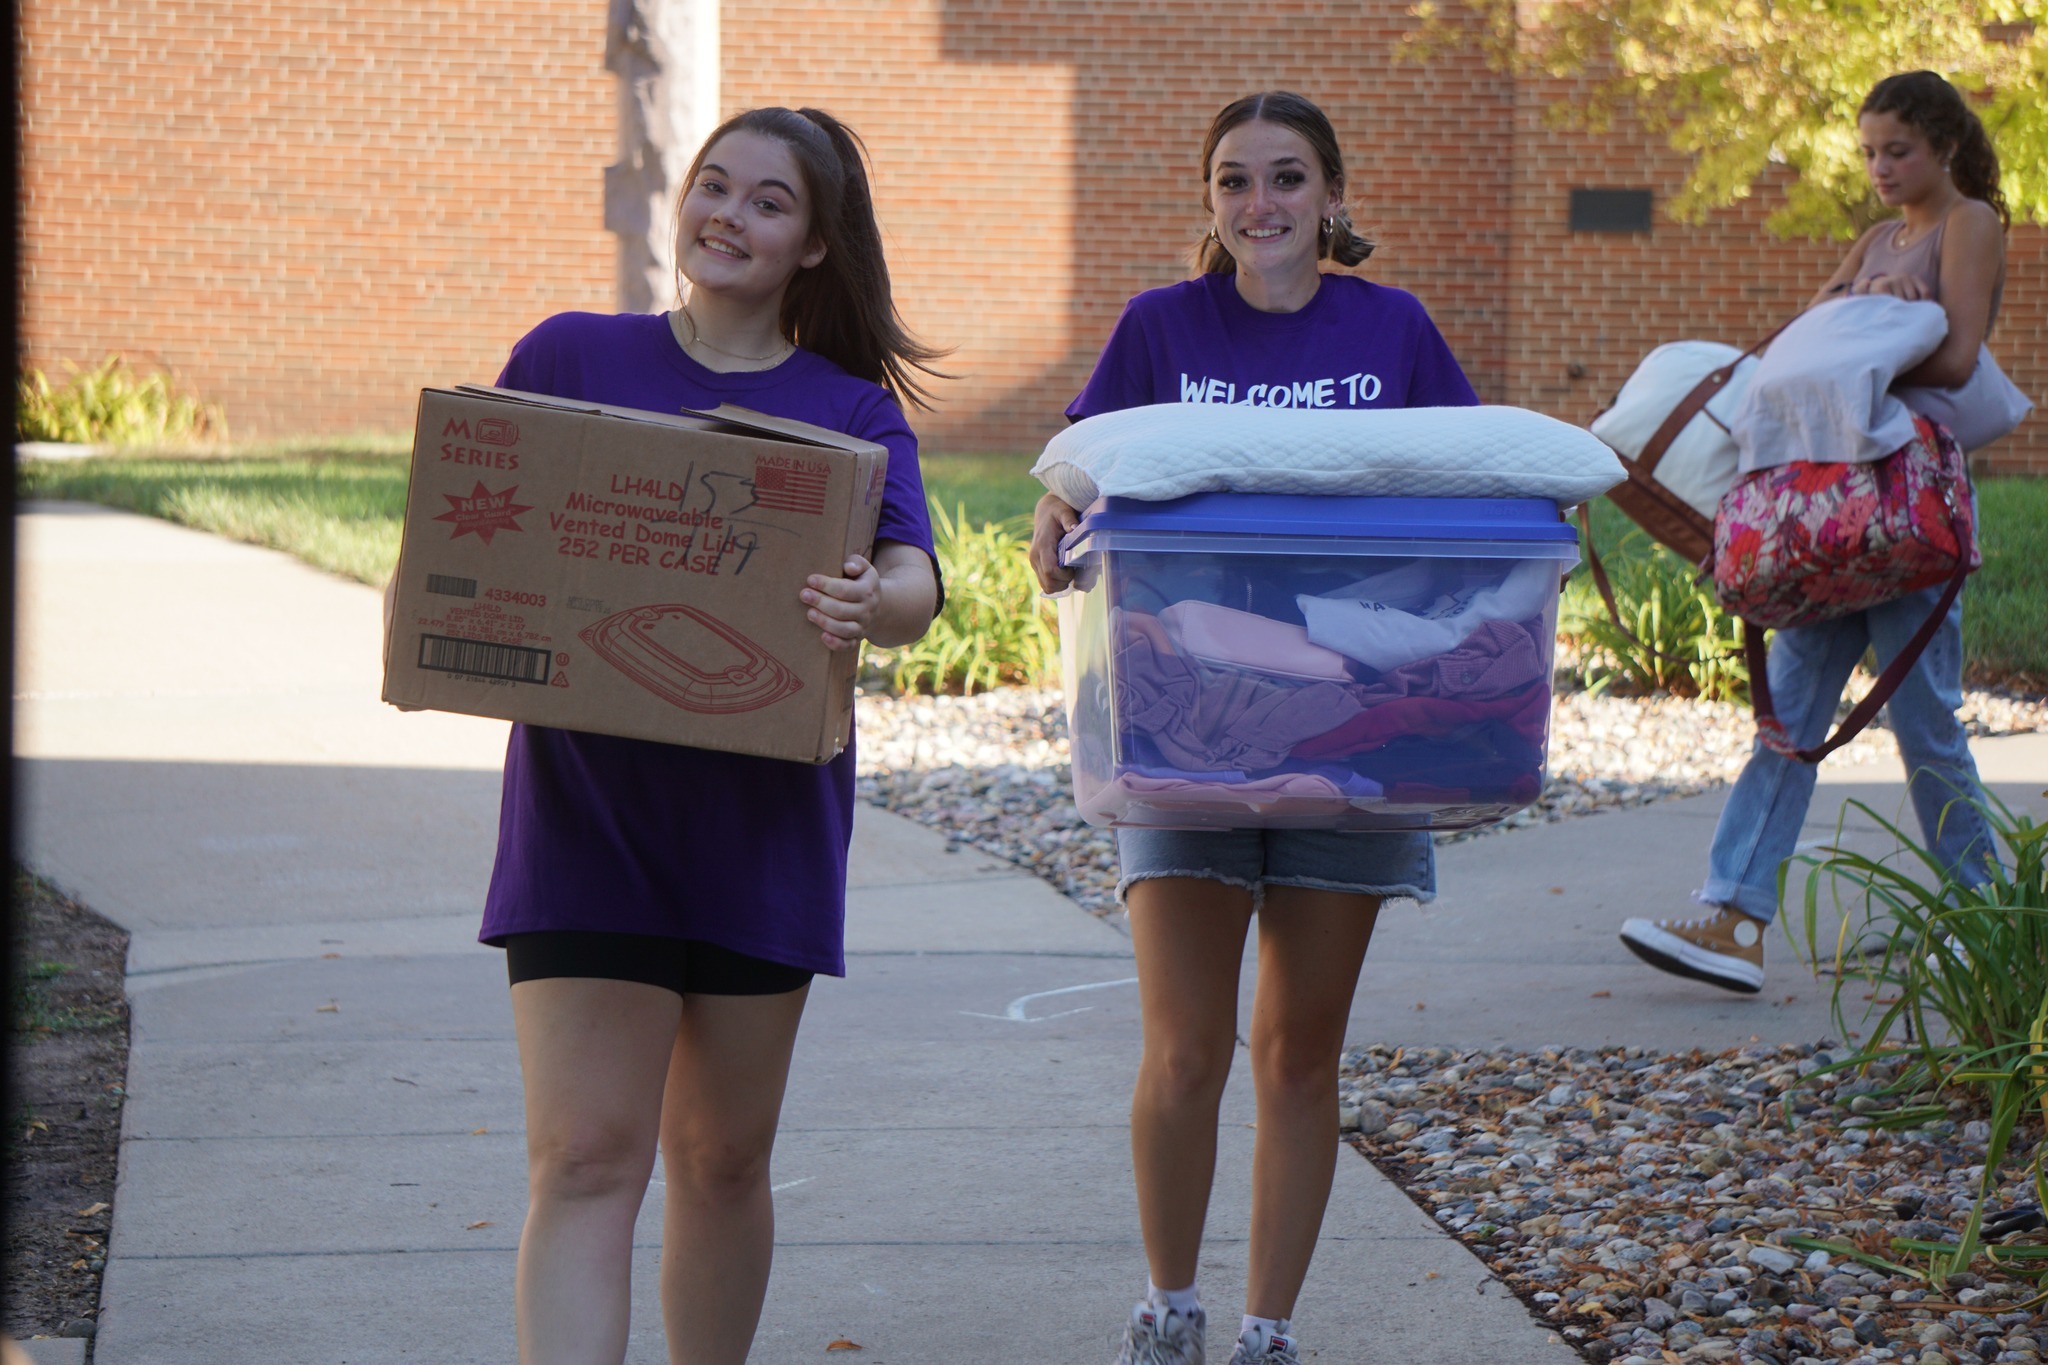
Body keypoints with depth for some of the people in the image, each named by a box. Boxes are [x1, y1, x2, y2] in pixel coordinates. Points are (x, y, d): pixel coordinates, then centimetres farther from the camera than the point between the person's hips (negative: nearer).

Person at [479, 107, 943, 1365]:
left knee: (724, 1156, 13)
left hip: (763, 814, 2)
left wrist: (869, 605, -35)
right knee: (586, 1162, -10)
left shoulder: (855, 413, 3)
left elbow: (916, 585, -12)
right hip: (587, 801, -1)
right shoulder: (571, 358, 4)